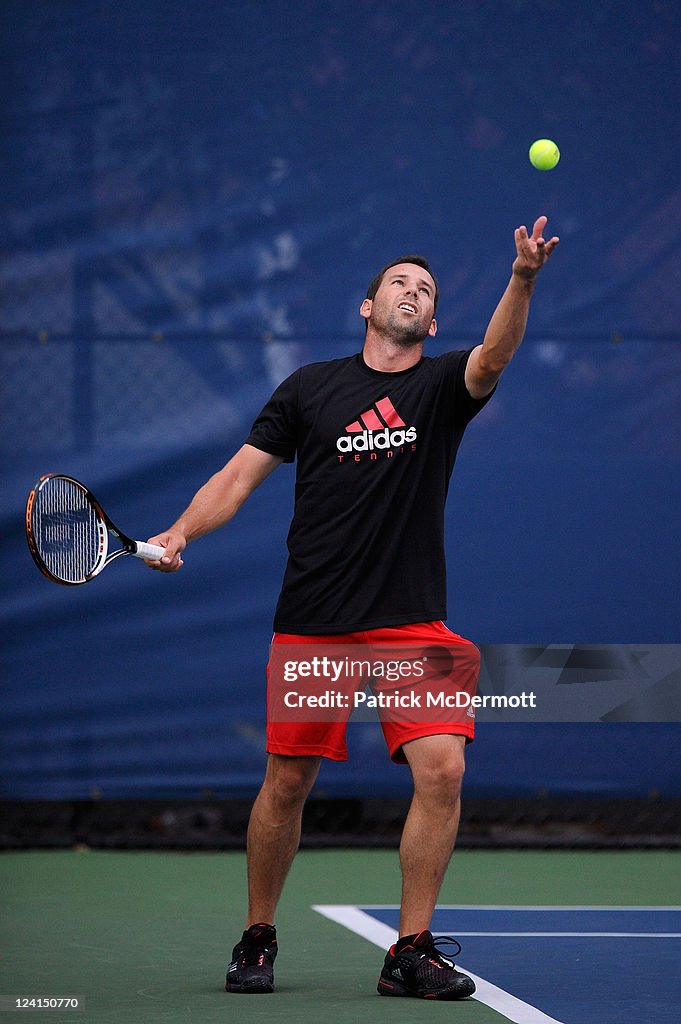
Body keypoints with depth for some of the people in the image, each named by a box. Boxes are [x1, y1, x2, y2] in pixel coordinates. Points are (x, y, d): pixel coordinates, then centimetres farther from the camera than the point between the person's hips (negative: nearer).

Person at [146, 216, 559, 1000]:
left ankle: (410, 952, -3)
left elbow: (494, 356, -16)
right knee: (285, 785, 4)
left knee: (441, 770, -14)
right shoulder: (310, 387, 7)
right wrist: (180, 532, -9)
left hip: (413, 623, 0)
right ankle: (257, 939, 24)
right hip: (312, 624, 0)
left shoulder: (442, 386, 5)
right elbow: (240, 475, 8)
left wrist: (523, 277, -35)